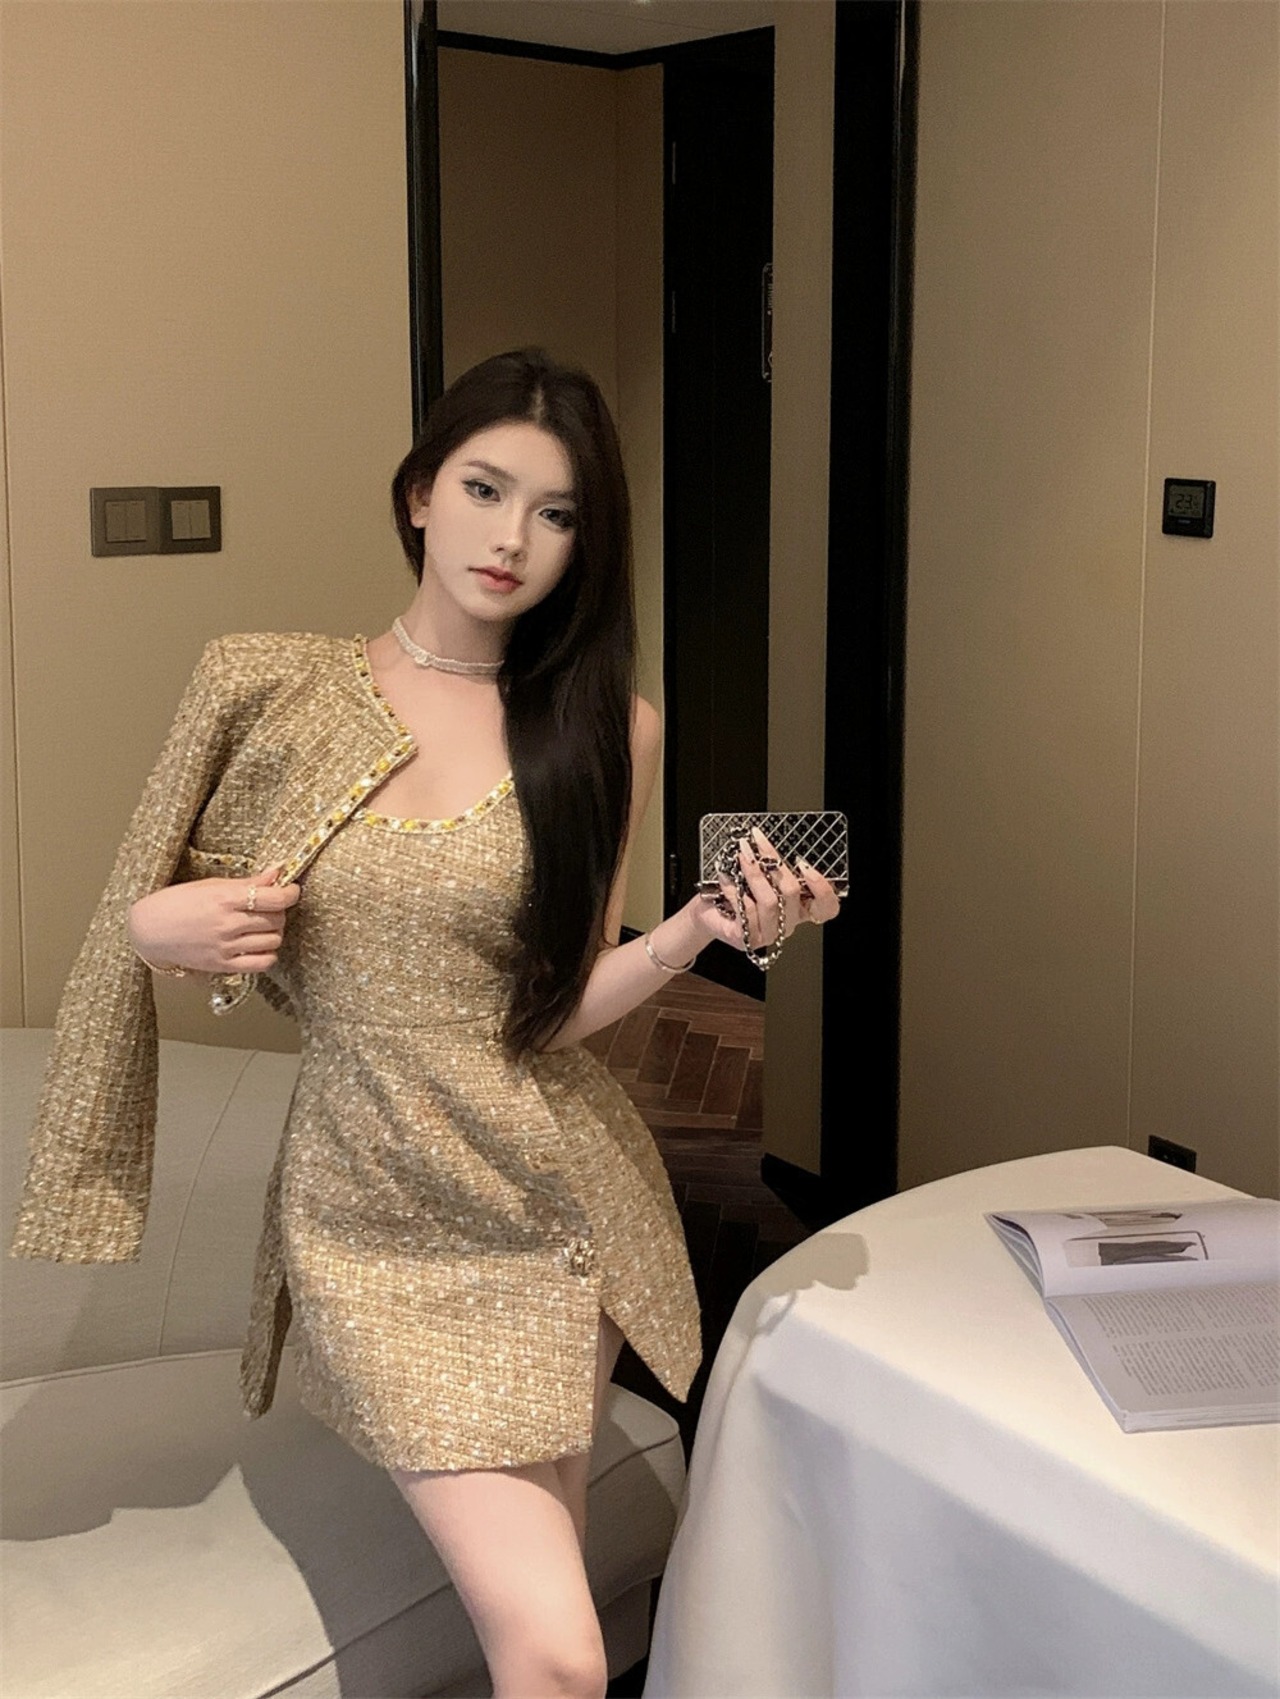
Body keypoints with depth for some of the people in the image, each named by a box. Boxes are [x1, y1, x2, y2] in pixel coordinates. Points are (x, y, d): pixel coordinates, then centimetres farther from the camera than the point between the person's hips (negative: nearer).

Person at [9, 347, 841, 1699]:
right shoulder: (269, 690, -1)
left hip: (555, 1205, 2)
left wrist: (699, 930, -20)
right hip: (374, 1220, -1)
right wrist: (154, 925, -12)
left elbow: (557, 1010, -4)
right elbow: (165, 916, 9)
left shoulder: (609, 731, -1)